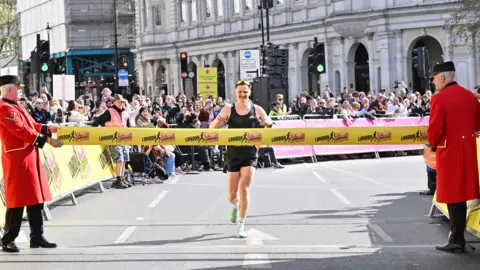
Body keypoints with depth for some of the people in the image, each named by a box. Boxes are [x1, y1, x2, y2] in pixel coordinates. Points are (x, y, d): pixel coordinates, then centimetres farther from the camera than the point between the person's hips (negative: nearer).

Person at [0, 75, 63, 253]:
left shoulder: (16, 106, 18)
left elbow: (31, 126, 21)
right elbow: (22, 131, -21)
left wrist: (50, 129, 9)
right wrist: (47, 140, -18)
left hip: (29, 157, 10)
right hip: (17, 159, -10)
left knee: (35, 198, 11)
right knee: (17, 200, -5)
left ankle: (37, 237, 17)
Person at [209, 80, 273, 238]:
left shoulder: (257, 110, 1)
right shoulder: (228, 110, 0)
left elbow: (270, 127, 8)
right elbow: (212, 128, -3)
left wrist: (268, 124, -17)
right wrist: (219, 120, -26)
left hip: (250, 154, -1)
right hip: (233, 154, 1)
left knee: (244, 189, -12)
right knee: (232, 195, 6)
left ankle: (241, 225, -1)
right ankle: (236, 206, 43)